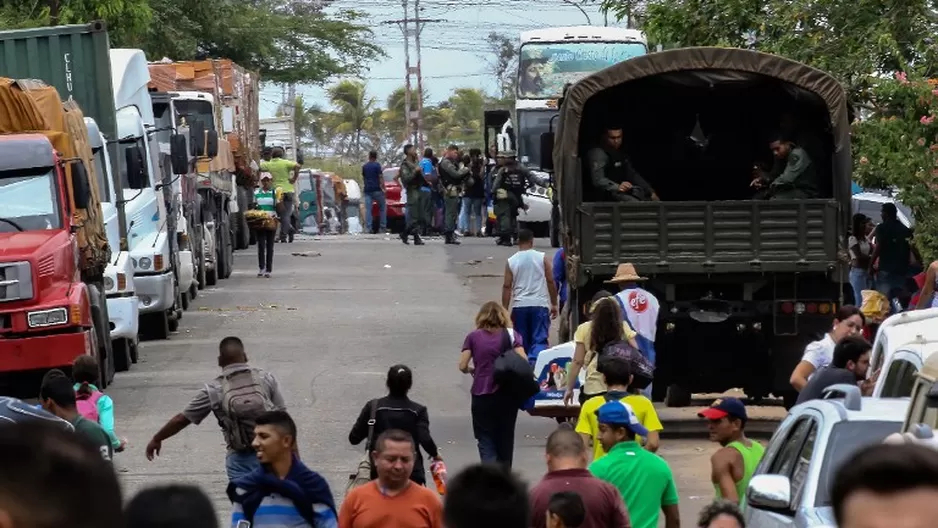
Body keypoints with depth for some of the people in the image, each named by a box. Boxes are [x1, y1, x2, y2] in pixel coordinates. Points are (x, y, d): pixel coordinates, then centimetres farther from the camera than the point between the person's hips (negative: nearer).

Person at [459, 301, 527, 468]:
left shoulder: (473, 337, 2)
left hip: (482, 396, -1)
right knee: (505, 438, 17)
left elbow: (463, 366, -3)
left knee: (486, 441, 3)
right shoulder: (511, 334, 0)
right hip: (507, 395, 1)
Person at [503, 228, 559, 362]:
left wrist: (505, 310, 6)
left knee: (522, 341, 13)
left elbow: (507, 287, 1)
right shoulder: (542, 258, 0)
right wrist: (554, 304, 10)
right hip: (540, 305, -2)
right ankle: (535, 363, -27)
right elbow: (551, 282, 1)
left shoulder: (511, 261, 2)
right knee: (539, 340, -4)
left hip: (519, 306, 2)